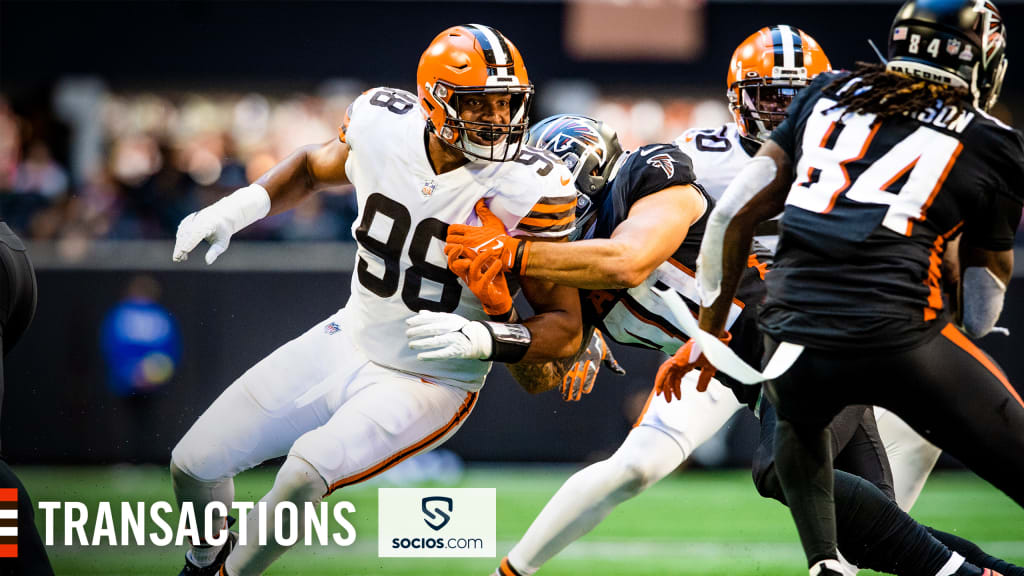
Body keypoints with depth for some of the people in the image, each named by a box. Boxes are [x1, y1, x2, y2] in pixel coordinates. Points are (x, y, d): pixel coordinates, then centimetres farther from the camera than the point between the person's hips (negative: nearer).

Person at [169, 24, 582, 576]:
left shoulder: (524, 190, -24)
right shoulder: (381, 127, -13)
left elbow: (565, 325, -18)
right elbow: (313, 167, 12)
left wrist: (484, 340, -35)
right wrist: (241, 205, -5)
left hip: (431, 384, -5)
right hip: (349, 342, 5)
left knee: (307, 468, -31)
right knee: (193, 464, 7)